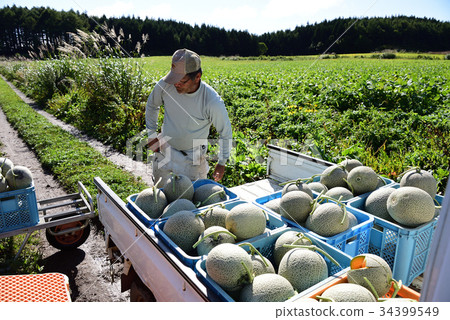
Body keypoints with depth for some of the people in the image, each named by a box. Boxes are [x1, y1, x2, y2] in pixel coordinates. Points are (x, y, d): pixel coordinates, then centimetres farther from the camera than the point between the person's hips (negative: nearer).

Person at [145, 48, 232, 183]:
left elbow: (225, 132, -9)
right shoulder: (164, 85, -16)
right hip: (165, 150, 3)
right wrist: (151, 134, 8)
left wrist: (222, 163, -1)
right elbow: (152, 105, 8)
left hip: (193, 157, -3)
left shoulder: (212, 102, -26)